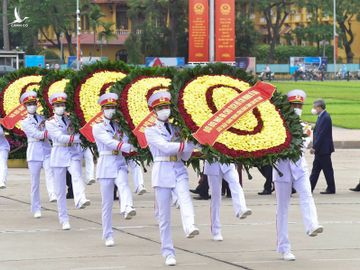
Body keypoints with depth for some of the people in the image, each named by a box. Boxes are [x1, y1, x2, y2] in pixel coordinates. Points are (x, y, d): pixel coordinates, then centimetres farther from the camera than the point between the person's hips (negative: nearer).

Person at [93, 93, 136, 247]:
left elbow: (125, 141, 3)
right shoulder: (98, 127, 0)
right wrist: (127, 147, -28)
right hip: (106, 164, -2)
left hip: (119, 163, 2)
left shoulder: (119, 126, 14)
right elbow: (109, 142, -17)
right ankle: (108, 236, 8)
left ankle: (127, 208, -59)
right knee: (107, 202, 0)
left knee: (123, 184, -31)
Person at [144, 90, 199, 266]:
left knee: (184, 197, -29)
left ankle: (190, 227, -54)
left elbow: (185, 156, 13)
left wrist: (191, 142, -3)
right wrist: (185, 145, -11)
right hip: (162, 171, -3)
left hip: (179, 170, 3)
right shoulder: (151, 130, 4)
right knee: (164, 216, -1)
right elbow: (165, 147, -12)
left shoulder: (175, 129, 16)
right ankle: (168, 253, 5)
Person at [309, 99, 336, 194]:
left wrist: (314, 147, -19)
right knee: (316, 168, 11)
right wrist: (314, 147, 12)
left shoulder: (325, 118, -18)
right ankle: (310, 188, 14)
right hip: (320, 149, 10)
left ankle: (331, 189, 5)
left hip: (324, 149, -10)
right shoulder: (321, 117, 12)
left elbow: (322, 134, -21)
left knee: (327, 169, -2)